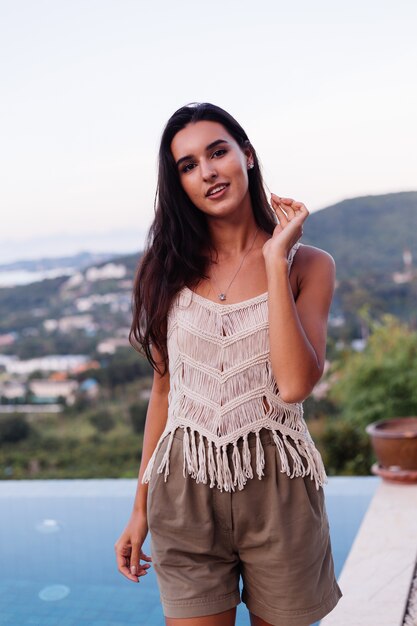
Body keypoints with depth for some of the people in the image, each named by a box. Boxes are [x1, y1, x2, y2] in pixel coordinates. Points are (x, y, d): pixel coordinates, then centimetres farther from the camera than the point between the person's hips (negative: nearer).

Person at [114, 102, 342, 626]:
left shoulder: (308, 264, -3)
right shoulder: (170, 268, 4)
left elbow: (294, 384, -18)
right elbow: (164, 390, 8)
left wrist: (275, 260, -15)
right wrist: (141, 507, 9)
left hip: (277, 489, -1)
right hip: (185, 489, 1)